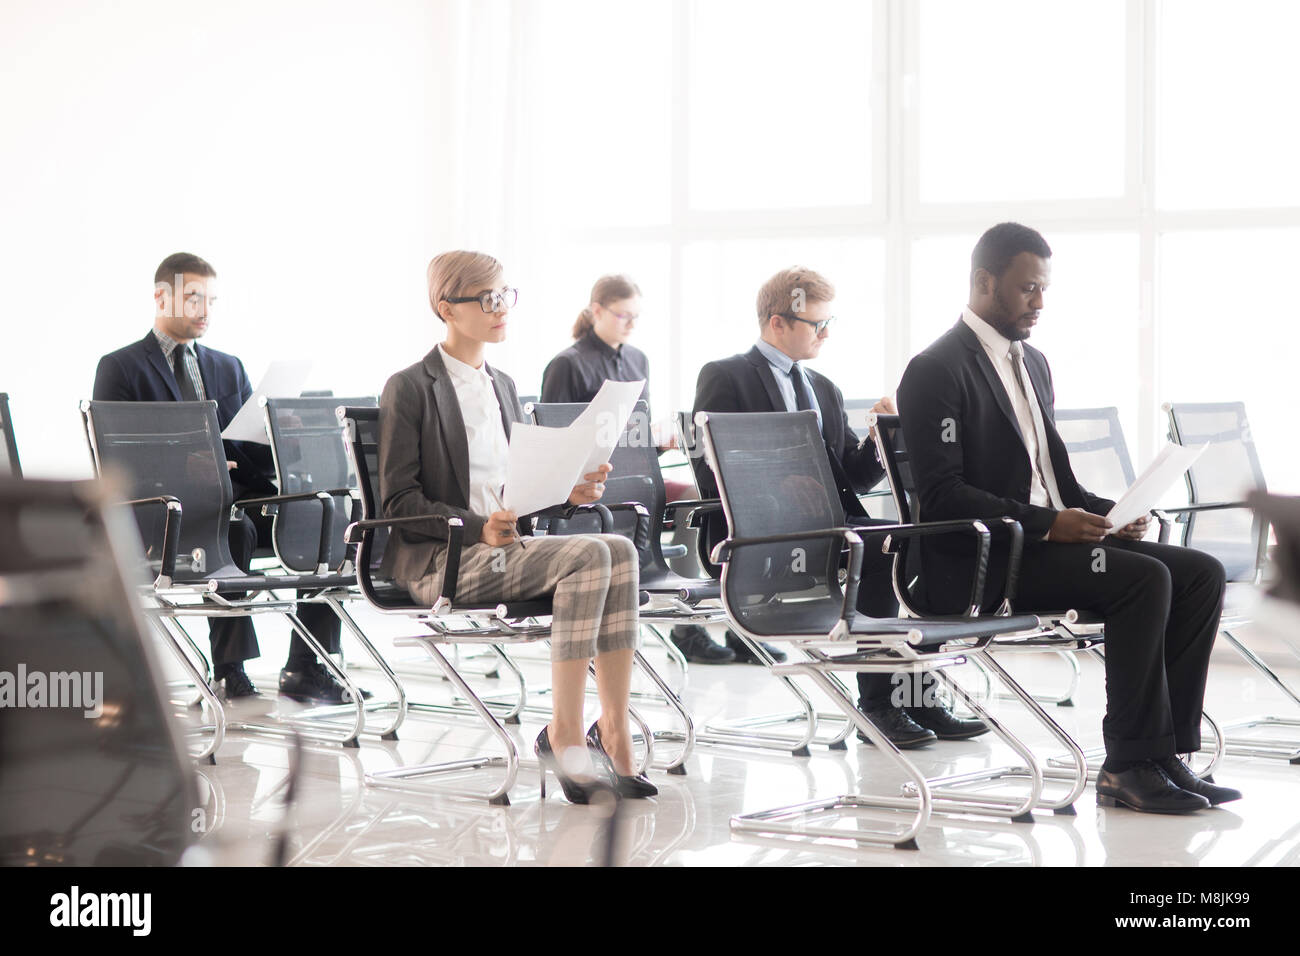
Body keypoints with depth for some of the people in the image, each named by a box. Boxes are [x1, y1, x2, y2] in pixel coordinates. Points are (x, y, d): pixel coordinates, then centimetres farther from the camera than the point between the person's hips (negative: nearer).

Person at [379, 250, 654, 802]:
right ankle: (564, 733, -27)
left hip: (506, 545, 7)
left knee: (620, 551, -22)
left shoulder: (502, 386, 22)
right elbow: (398, 501, -8)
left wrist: (566, 491, 2)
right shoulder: (410, 388, -2)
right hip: (437, 561, -7)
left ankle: (614, 731, -27)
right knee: (589, 556, -29)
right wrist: (478, 527, -22)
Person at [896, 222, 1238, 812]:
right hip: (983, 565, -9)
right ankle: (1128, 765, -19)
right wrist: (1047, 524, -22)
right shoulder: (937, 370, -8)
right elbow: (942, 496, -17)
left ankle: (1164, 751, -10)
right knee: (1145, 578, -26)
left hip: (1052, 538, 9)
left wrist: (1106, 514, 3)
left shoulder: (1032, 363, 21)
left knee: (1201, 574, -7)